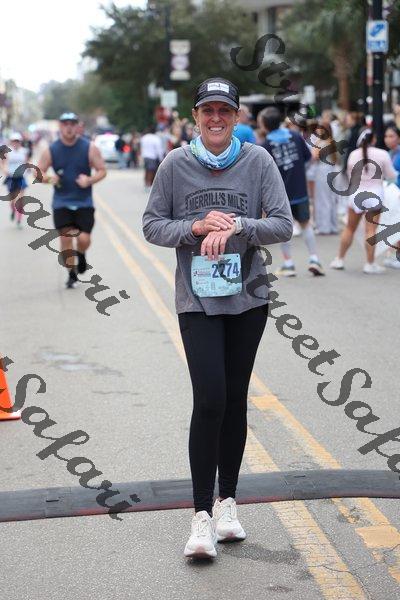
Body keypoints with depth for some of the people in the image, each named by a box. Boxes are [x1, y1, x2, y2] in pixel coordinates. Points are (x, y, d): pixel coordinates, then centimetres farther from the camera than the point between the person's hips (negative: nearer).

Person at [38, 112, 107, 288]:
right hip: (61, 203, 1)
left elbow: (102, 170, 1)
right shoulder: (51, 150, 0)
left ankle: (81, 255, 26)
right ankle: (72, 273, 15)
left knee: (84, 239, -10)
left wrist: (90, 180, -18)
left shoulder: (89, 148, -3)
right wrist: (49, 178, -17)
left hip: (84, 203, -1)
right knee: (65, 238, -3)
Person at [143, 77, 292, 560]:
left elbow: (283, 224, -5)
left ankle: (226, 502, 23)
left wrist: (236, 227, -20)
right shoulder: (175, 164, 0)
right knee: (209, 400, -13)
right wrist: (196, 227, -13)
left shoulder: (258, 161, 0)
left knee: (235, 400, 8)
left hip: (248, 297, 2)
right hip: (197, 299, -1)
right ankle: (201, 516, -7)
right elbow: (152, 225, 4)